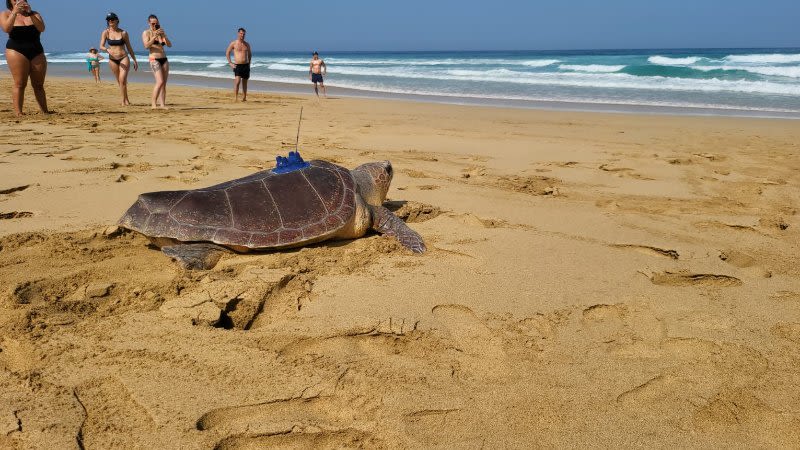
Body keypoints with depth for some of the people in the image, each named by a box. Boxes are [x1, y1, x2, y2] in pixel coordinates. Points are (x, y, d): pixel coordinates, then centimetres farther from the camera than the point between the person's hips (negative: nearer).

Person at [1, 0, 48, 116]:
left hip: (37, 53, 3)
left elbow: (41, 28, -5)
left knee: (39, 85, 5)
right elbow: (6, 29, -12)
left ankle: (45, 111, 9)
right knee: (20, 84, -11)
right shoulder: (5, 14, 9)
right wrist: (15, 12, -15)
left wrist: (30, 13, -14)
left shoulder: (34, 14, 14)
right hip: (16, 51, -3)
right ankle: (18, 112, -11)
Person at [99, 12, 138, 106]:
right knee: (119, 82, 9)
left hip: (124, 58, -2)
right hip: (112, 59, 2)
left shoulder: (123, 33, -1)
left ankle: (124, 101, -8)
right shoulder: (106, 32, 0)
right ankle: (126, 100, 23)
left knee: (122, 80, -16)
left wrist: (135, 61, 8)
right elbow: (101, 47, -7)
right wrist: (107, 50, -29)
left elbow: (129, 48, 7)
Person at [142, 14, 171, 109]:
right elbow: (146, 46, -13)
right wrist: (154, 36, -22)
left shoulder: (161, 33, 16)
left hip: (164, 59, 6)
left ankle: (163, 105, -3)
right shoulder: (146, 33, 1)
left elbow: (169, 45, 5)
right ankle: (154, 104, -16)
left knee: (164, 84, -2)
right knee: (160, 82, -19)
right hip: (154, 59, -6)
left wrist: (164, 36, -11)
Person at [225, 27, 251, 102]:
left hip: (246, 65, 4)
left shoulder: (247, 44, 10)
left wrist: (249, 63, 16)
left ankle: (244, 98, 18)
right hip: (237, 65, -4)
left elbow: (249, 54, 26)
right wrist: (230, 63, -2)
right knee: (237, 81, -18)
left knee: (244, 82, 10)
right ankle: (235, 98, -19)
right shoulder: (233, 43, -1)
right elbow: (227, 53, 6)